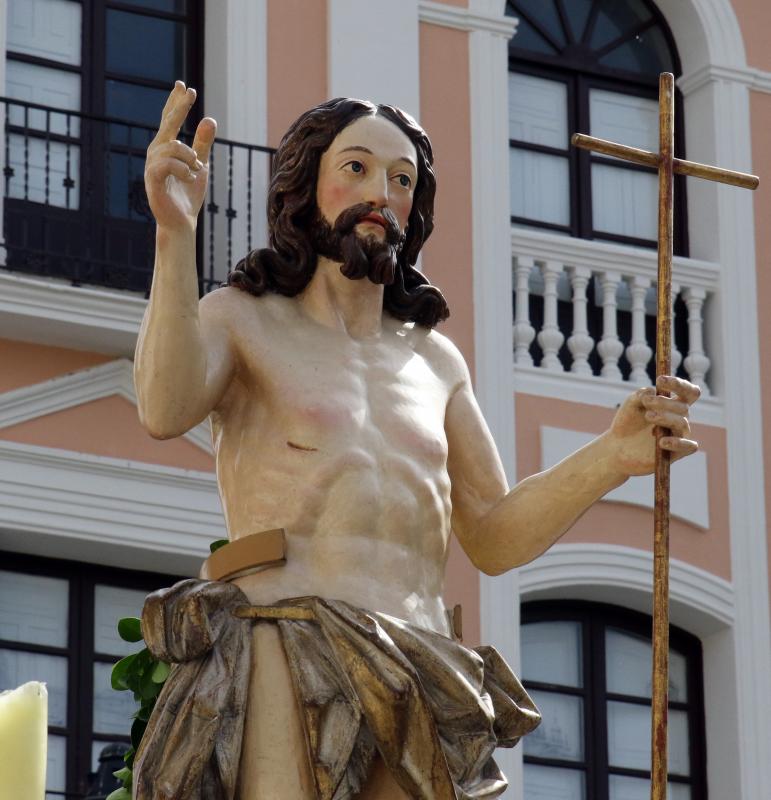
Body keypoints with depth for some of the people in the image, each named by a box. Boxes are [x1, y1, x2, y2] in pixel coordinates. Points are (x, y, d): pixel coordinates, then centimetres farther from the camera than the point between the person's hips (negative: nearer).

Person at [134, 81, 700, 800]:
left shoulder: (433, 360, 25)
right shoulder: (239, 321, 12)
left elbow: (492, 538, 16)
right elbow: (166, 410, -12)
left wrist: (611, 458, -1)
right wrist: (175, 234, -24)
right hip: (285, 667, -4)